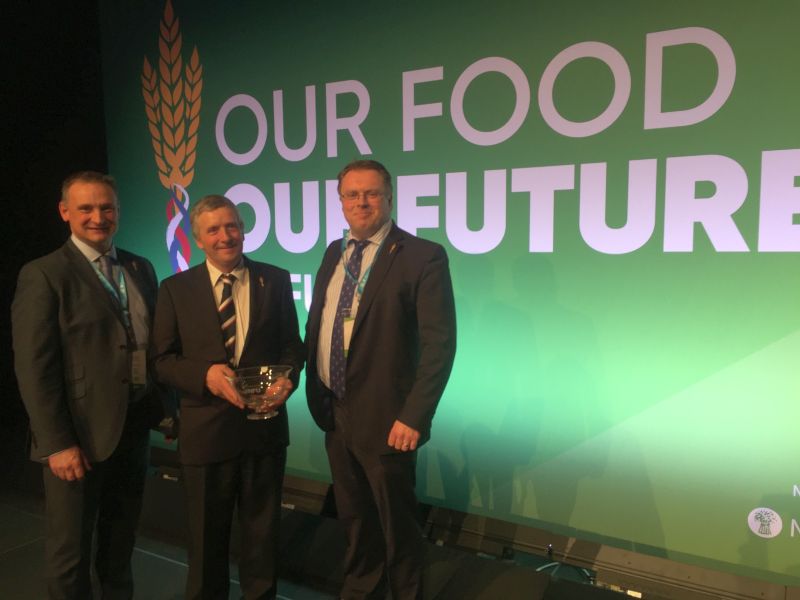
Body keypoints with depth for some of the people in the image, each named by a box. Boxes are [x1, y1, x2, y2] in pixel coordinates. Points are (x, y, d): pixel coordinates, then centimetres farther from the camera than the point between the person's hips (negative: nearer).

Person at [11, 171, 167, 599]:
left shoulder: (141, 269, 8)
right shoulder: (44, 275, -10)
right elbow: (33, 368, -14)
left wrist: (165, 405, 6)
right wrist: (57, 444, -17)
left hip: (135, 426, 5)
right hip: (80, 434, -5)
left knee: (120, 539, 21)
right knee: (70, 549, 12)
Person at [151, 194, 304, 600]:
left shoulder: (276, 280, 1)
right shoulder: (176, 289, -1)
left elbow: (292, 343, 4)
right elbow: (162, 360, -2)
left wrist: (287, 377, -17)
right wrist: (205, 375, -20)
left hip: (265, 425, 1)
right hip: (206, 430, 0)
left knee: (263, 529, 18)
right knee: (207, 534, 18)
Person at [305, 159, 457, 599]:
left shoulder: (422, 256, -13)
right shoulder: (334, 253, 8)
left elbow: (440, 343, -17)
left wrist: (414, 417, -20)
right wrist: (315, 391, 8)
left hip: (384, 419, -6)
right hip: (334, 414, 6)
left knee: (397, 525, 13)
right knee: (354, 519, 24)